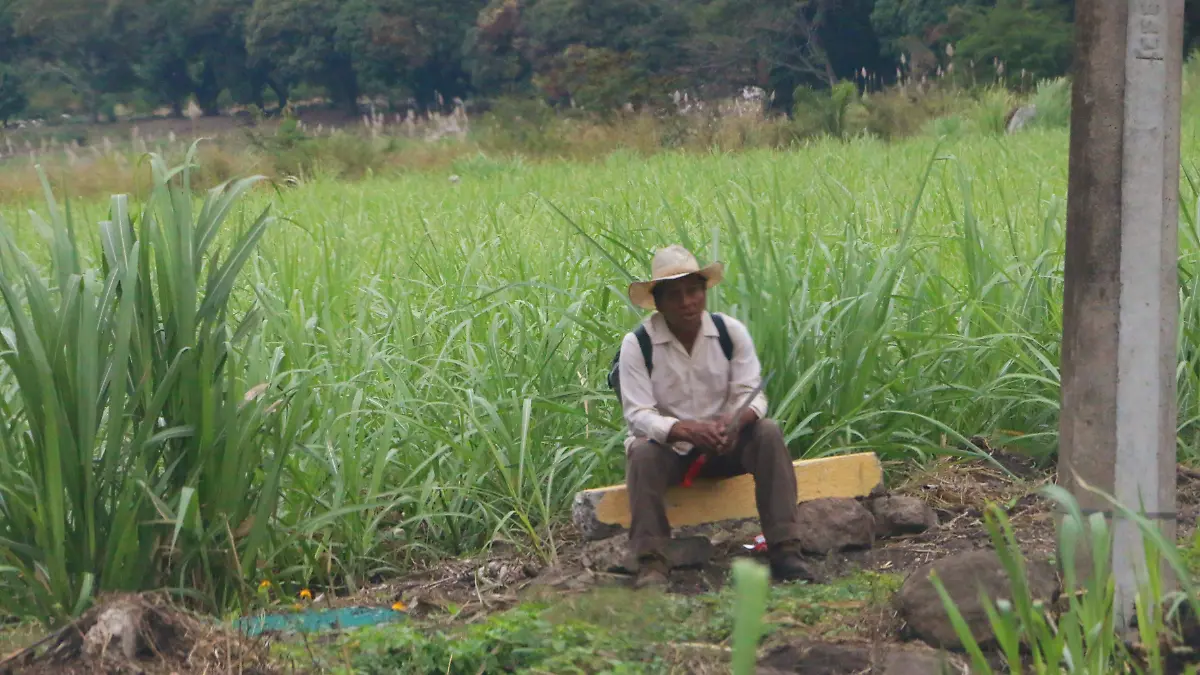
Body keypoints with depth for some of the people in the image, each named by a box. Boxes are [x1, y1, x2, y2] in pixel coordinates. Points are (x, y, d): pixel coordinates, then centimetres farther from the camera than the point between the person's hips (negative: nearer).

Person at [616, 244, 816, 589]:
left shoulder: (731, 331, -5)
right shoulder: (637, 344, -13)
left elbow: (752, 393, -9)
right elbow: (638, 415, -18)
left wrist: (737, 419, -34)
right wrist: (685, 430, -37)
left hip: (724, 444, 2)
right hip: (668, 446, -2)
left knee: (768, 433, -25)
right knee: (643, 454, -35)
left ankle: (785, 550, -27)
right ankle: (651, 562, -32)